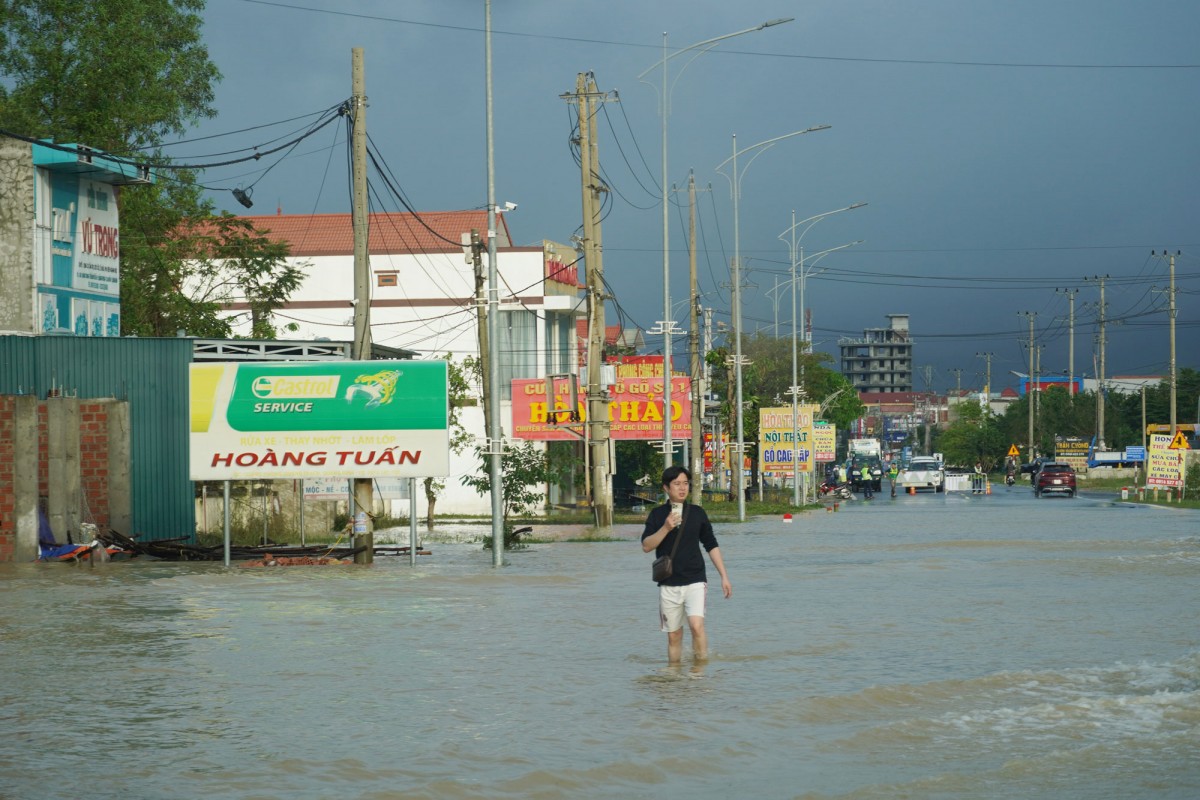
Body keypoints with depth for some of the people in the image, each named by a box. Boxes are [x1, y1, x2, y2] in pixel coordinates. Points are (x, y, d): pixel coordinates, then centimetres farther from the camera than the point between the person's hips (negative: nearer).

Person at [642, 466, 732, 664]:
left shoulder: (697, 513, 6)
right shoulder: (657, 515, 4)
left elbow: (711, 545, 12)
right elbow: (646, 546, -5)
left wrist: (724, 577, 8)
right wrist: (665, 528, -18)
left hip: (695, 581, -1)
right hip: (668, 585, 1)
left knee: (697, 625, -20)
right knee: (673, 635, 6)